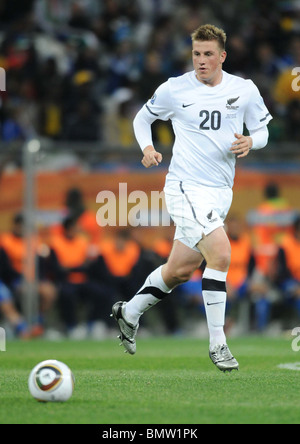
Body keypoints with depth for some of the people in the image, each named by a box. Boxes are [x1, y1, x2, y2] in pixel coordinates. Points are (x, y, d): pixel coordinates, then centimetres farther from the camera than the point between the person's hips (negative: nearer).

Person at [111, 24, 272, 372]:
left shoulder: (244, 90, 3)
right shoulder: (175, 89, -4)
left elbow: (262, 131, 12)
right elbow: (142, 118, 12)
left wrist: (250, 141, -11)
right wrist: (146, 147, -7)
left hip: (221, 192, 5)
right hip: (186, 186, -5)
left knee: (180, 270, 13)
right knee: (220, 253, -23)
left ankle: (129, 312, 37)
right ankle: (217, 344, -15)